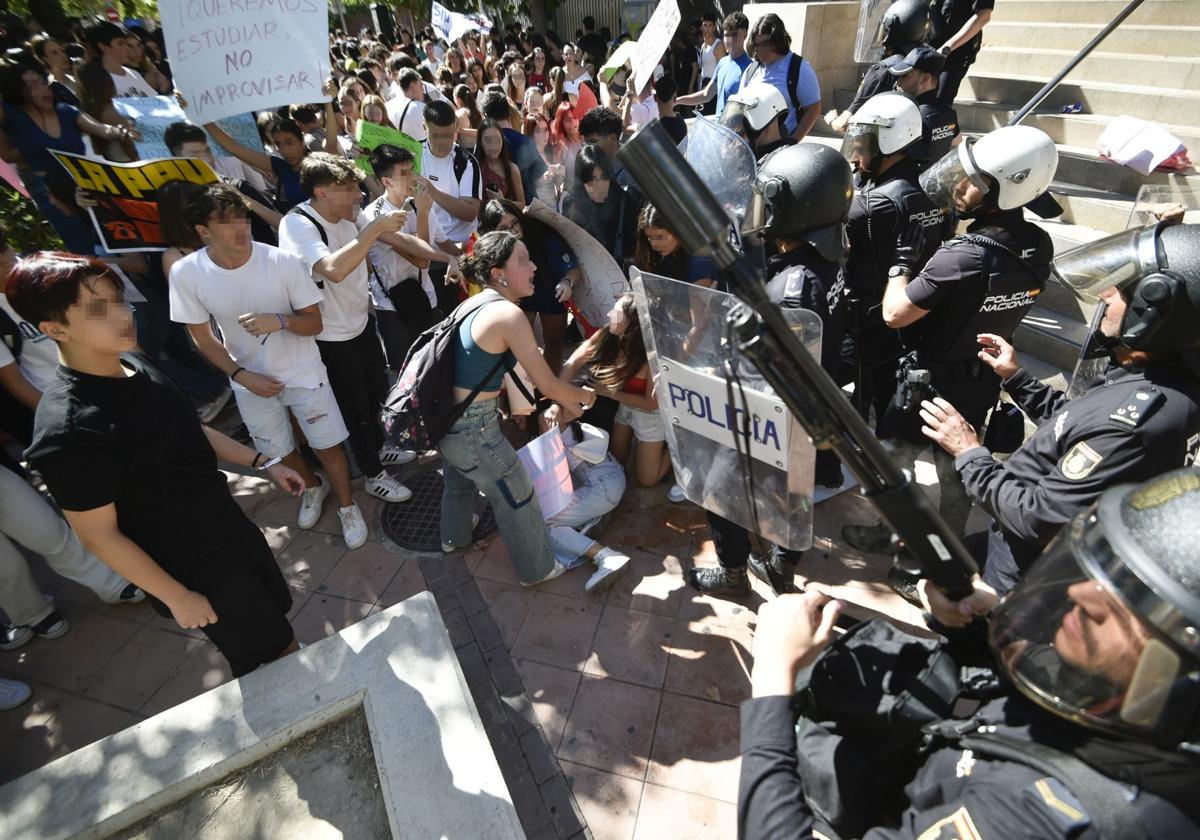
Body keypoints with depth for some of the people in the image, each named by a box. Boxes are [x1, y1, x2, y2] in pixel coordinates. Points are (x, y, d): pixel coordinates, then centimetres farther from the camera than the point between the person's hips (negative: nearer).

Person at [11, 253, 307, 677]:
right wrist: (178, 598, -15)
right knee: (266, 657, 13)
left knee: (276, 613, 26)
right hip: (197, 571, -7)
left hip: (230, 531, 8)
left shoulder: (135, 364, -5)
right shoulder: (69, 429, -30)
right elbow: (98, 536, -21)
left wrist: (262, 463, 11)